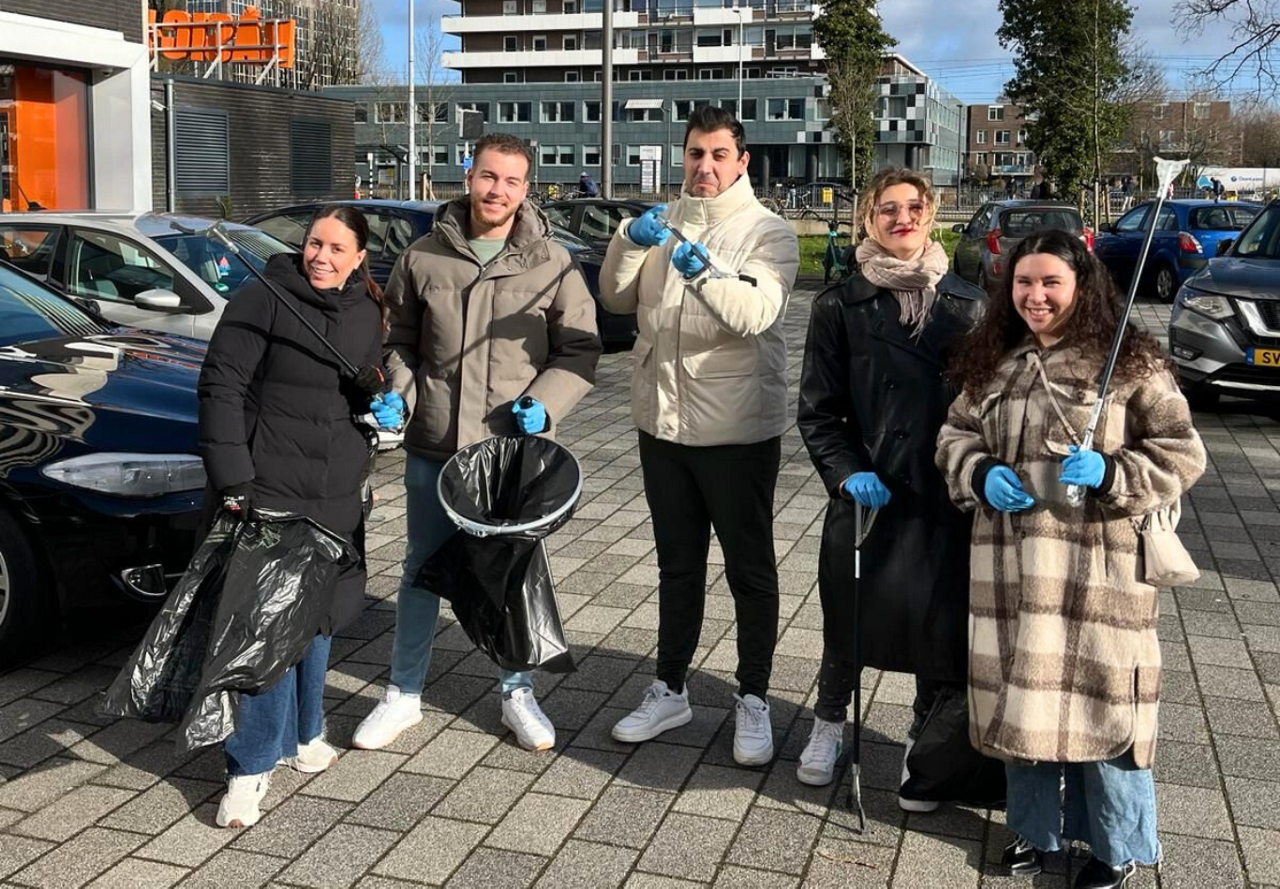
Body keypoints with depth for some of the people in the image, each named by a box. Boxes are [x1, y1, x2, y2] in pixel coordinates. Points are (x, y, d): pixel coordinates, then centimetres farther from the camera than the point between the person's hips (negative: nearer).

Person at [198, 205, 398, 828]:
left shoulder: (367, 314, 9)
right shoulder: (264, 299, -8)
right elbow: (222, 386, -11)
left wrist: (383, 407, 0)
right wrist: (232, 483, -17)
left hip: (337, 495, 6)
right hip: (268, 489, -6)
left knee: (318, 613, 16)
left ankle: (299, 732, 35)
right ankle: (253, 765, 3)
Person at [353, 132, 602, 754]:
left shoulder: (552, 264, -3)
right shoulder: (423, 257, 1)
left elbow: (579, 351, 0)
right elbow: (398, 339, 12)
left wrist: (543, 403, -16)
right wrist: (397, 395, -4)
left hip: (515, 450, -1)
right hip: (432, 447, 1)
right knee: (423, 570, 13)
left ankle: (518, 694, 29)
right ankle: (403, 694, 27)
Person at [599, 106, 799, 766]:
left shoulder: (768, 232, -5)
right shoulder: (662, 225, 9)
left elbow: (757, 312, -22)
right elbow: (616, 300, 0)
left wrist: (705, 274, -40)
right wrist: (628, 245, -18)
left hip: (739, 429, -4)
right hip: (663, 422, 5)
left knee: (750, 569, 7)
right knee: (677, 567, 16)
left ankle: (753, 700, 20)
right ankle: (670, 690, 29)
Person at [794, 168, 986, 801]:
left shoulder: (967, 306, 5)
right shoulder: (841, 307, 2)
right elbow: (817, 410, 2)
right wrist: (847, 473, -11)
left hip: (947, 496, 1)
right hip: (866, 492, -1)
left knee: (941, 621, 5)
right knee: (848, 614, 10)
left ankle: (924, 740, 30)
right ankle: (829, 721, 38)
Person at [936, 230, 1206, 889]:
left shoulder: (1131, 363, -4)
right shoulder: (993, 362, 10)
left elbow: (1181, 454, -3)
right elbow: (955, 437, 16)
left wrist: (1109, 473, -19)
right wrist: (981, 475, -4)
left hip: (1099, 568, -4)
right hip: (1010, 565, 5)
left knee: (1101, 699, 2)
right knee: (1021, 695, 13)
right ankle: (1036, 828, 33)